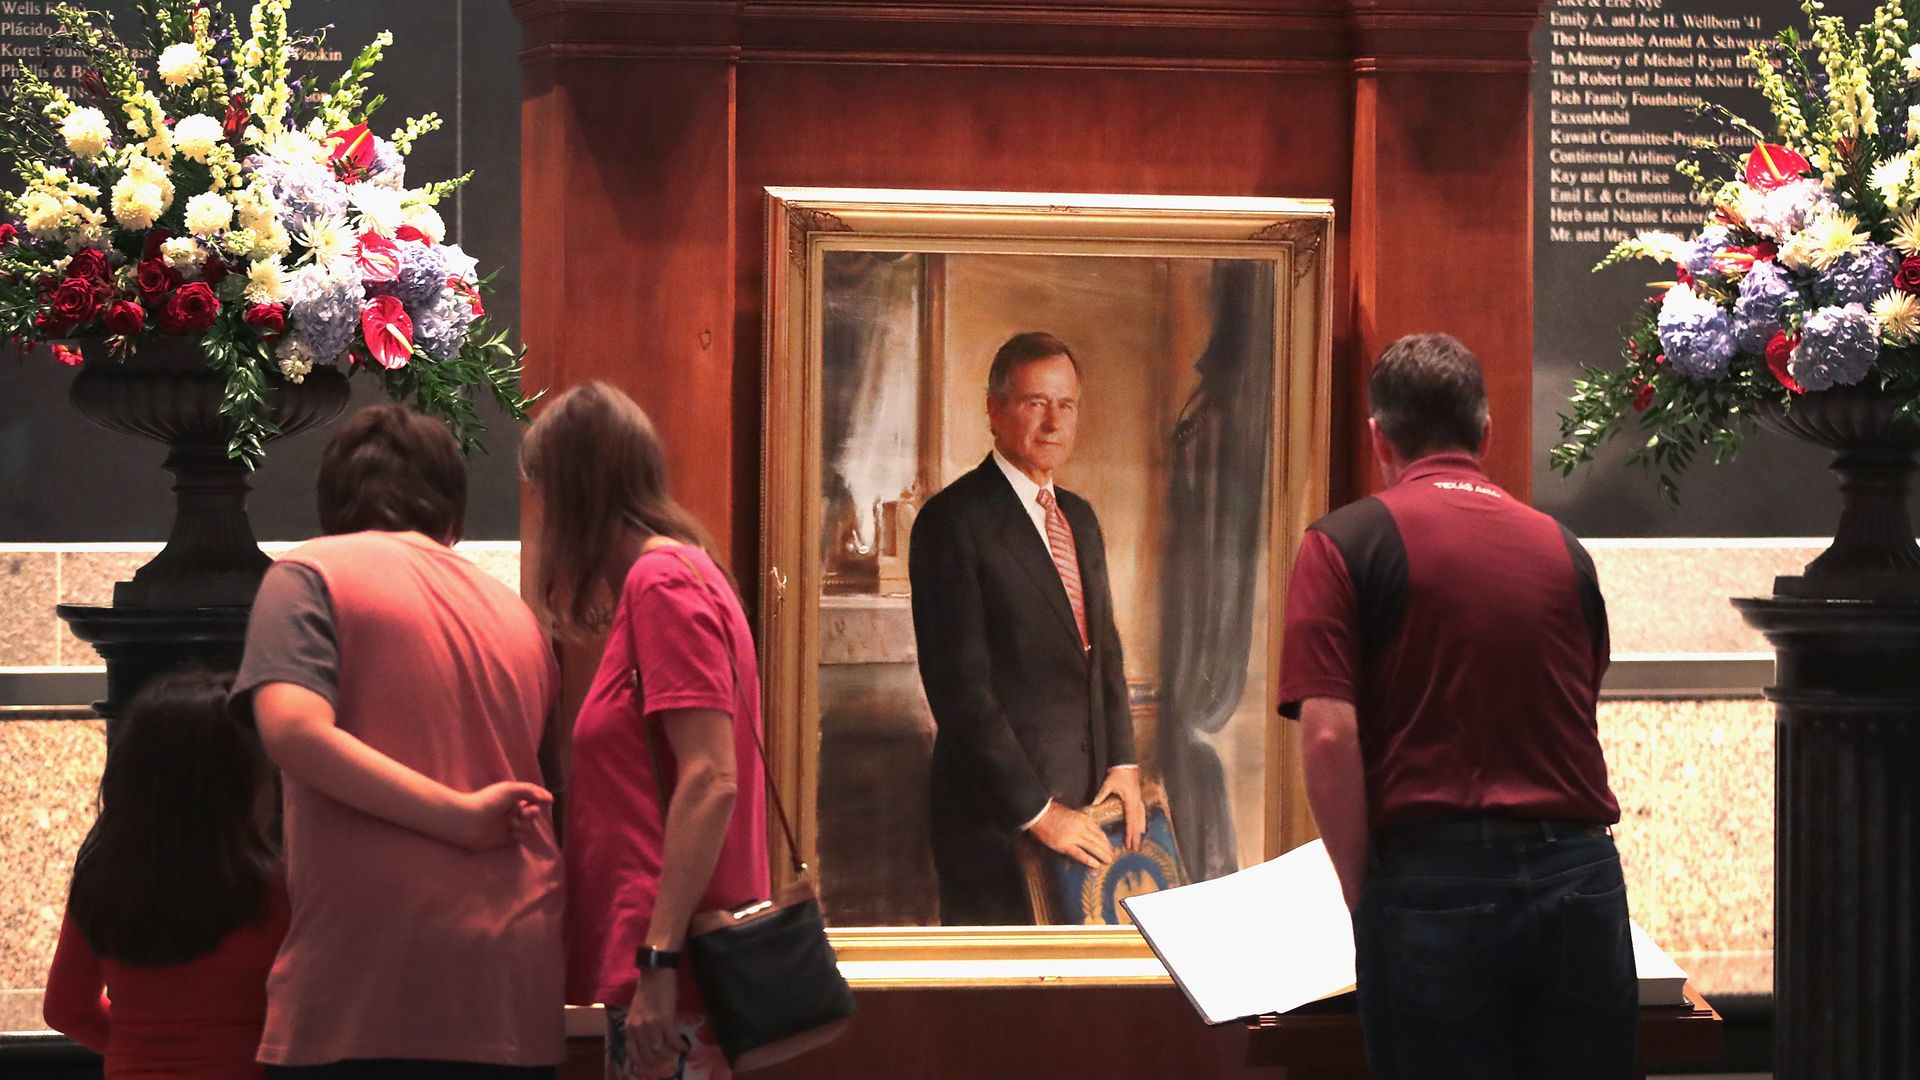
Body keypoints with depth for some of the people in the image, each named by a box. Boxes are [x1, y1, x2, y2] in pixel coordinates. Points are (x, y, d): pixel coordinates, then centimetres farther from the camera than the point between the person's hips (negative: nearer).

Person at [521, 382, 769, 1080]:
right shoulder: (680, 572, 17)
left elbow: (710, 781, -19)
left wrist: (658, 962, -21)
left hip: (669, 967, -9)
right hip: (656, 951, 9)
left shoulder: (662, 582, -10)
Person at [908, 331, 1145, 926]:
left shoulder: (1079, 518, 17)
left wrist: (1123, 764, 7)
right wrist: (1036, 810, -16)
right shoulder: (953, 520, -10)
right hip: (996, 815, -7)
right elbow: (960, 687, -15)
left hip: (1084, 800, 7)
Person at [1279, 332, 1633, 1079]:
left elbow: (1329, 739, -11)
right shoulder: (1563, 549, 12)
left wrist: (1364, 895, -1)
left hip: (1436, 879, -3)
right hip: (1582, 877, 4)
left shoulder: (1345, 543, -1)